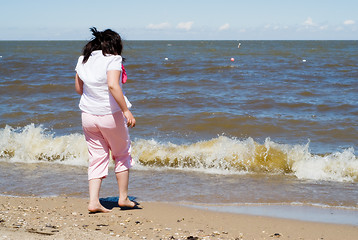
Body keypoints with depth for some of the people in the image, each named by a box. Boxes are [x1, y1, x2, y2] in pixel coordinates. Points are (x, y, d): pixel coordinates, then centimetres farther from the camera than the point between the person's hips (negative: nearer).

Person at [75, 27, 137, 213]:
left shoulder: (83, 59, 5)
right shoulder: (113, 59, -14)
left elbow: (79, 88, 11)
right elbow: (112, 85, -27)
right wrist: (126, 111, -26)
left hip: (88, 115, 5)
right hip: (111, 114, -5)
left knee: (96, 158, 12)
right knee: (122, 154, 15)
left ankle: (93, 201, 3)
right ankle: (123, 198, 21)